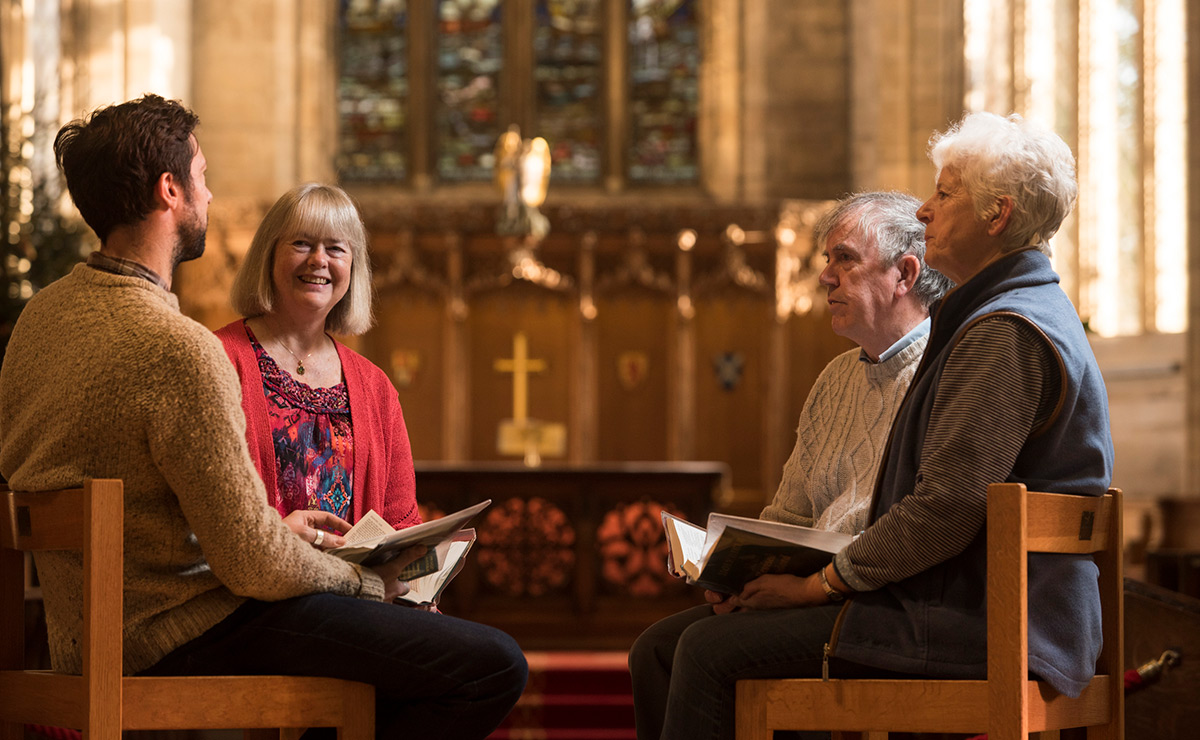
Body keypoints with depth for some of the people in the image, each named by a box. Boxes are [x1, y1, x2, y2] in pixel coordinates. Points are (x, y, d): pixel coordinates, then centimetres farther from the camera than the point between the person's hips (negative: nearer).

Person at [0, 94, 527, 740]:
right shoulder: (177, 349, -25)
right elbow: (256, 567, -23)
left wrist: (278, 523, 17)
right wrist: (366, 580, -4)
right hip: (184, 635, -10)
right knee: (492, 667, -14)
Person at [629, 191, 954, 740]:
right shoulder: (837, 376, 22)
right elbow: (789, 514, 24)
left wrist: (813, 581, -20)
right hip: (822, 591, 9)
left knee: (711, 645, -23)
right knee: (656, 647, -5)